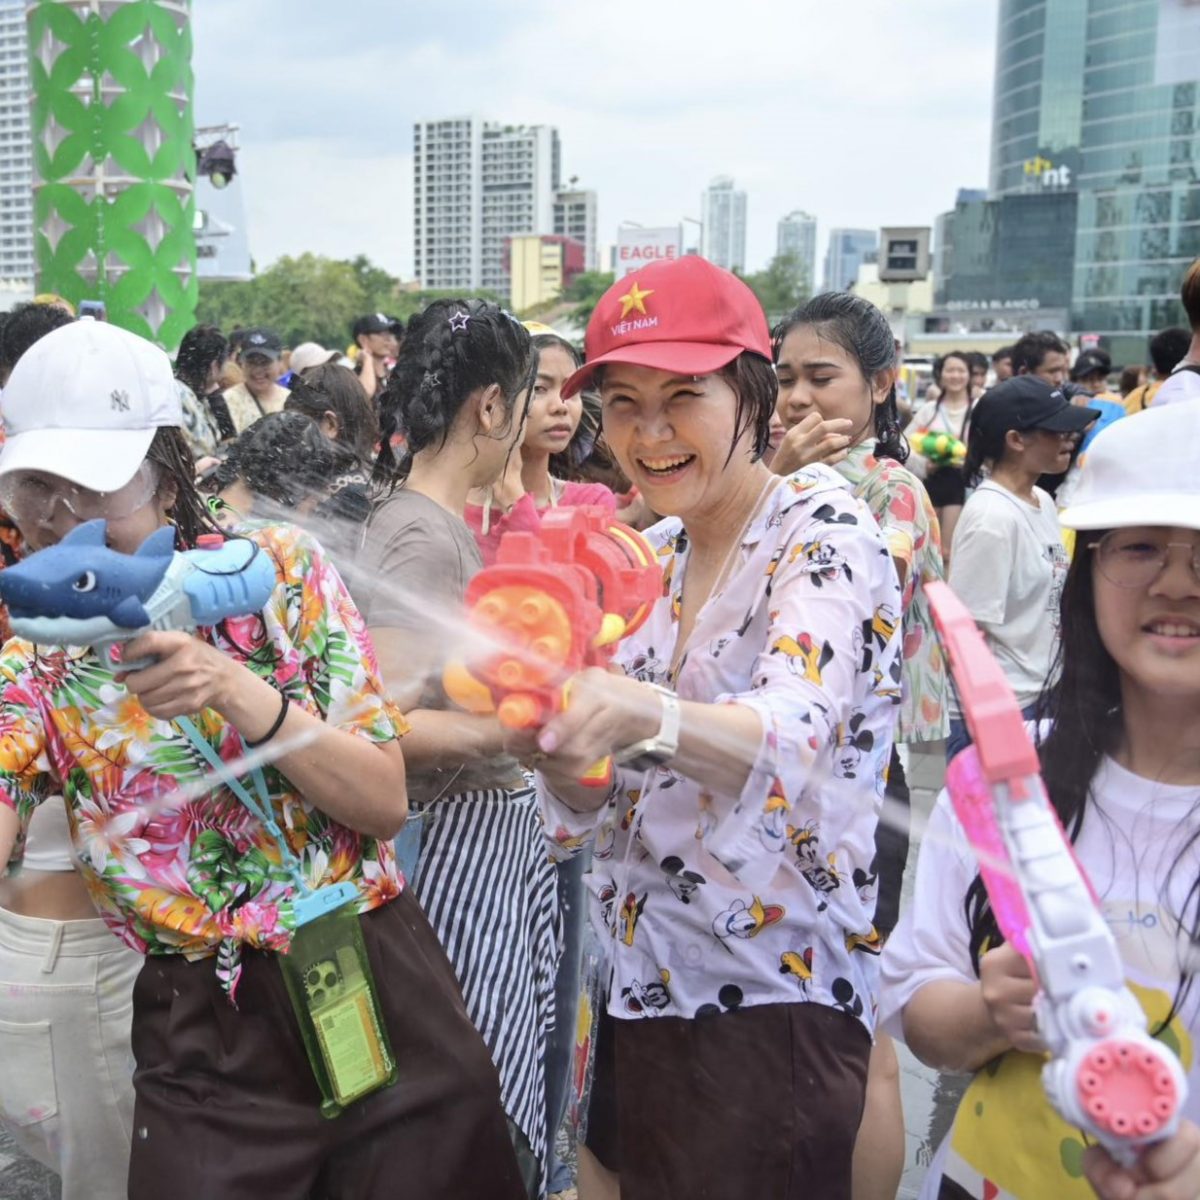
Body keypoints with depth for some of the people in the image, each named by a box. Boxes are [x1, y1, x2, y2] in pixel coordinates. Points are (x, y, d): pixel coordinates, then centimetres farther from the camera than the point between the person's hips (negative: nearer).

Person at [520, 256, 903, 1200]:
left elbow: (787, 742, -32)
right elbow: (589, 806, 6)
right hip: (646, 982, 7)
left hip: (775, 997, -6)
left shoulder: (824, 531, -13)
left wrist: (642, 716, -50)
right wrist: (552, 734, -15)